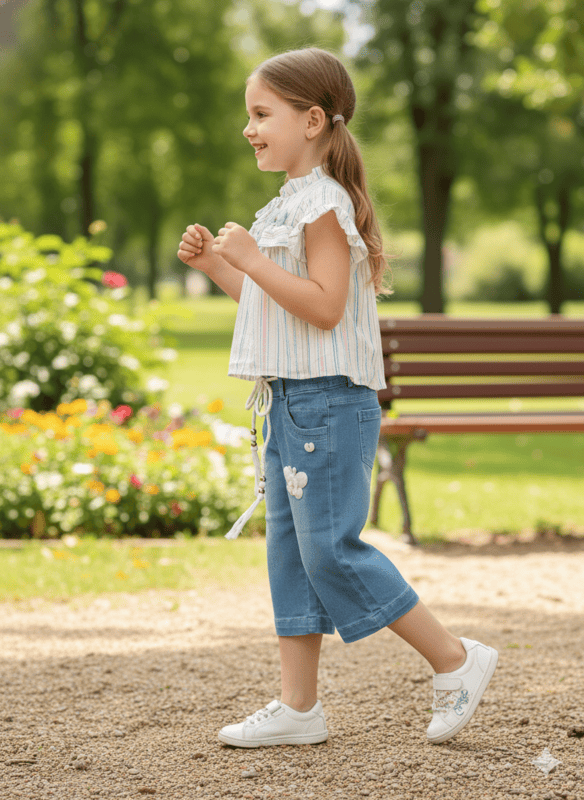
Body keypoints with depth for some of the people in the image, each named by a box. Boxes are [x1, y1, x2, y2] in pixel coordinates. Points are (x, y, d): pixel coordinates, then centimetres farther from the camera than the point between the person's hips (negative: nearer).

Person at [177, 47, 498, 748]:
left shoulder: (324, 204, -14)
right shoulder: (289, 206, 17)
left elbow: (323, 306, -23)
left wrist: (252, 260, -22)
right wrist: (215, 263, 16)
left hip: (328, 401, -10)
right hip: (290, 402, 10)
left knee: (331, 546, -9)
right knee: (288, 549, 9)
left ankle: (454, 660, 3)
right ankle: (298, 708, 13)